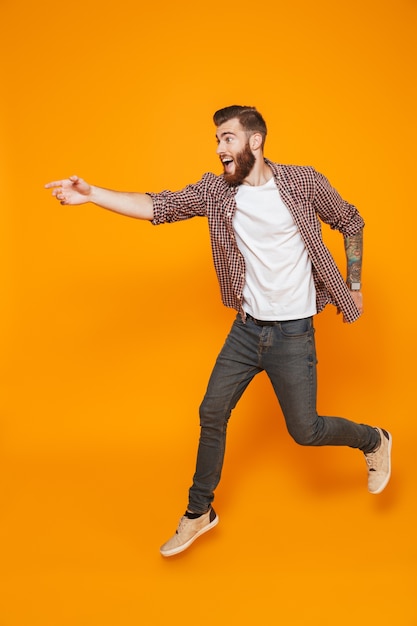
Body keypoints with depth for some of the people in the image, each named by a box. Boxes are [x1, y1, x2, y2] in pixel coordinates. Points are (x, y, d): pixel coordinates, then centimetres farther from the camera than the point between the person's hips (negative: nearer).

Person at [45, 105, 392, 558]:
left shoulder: (303, 182, -8)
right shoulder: (214, 191, -2)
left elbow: (350, 223, 5)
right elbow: (158, 206, -11)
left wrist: (353, 286, 6)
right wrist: (91, 195, -23)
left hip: (293, 332, -3)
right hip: (246, 328, 4)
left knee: (304, 431, 0)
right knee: (212, 413, 6)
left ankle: (373, 441, 33)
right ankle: (198, 512, 27)